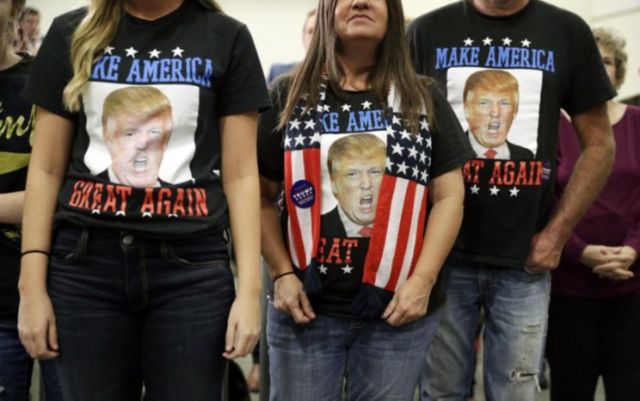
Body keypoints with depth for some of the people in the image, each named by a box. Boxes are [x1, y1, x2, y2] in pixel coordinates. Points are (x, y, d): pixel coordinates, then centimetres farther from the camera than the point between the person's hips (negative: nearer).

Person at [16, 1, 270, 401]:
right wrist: (32, 285, 2)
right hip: (84, 263, 1)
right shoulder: (72, 34, 9)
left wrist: (250, 288, -4)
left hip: (191, 265, -1)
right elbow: (47, 169, 8)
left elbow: (240, 175, 3)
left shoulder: (227, 38, 5)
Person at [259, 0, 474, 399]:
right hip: (307, 306, 0)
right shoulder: (288, 96, 5)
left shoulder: (423, 98, 7)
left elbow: (449, 196, 3)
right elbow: (262, 195, 5)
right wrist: (281, 274, -6)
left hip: (398, 308, 1)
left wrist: (423, 279, -8)